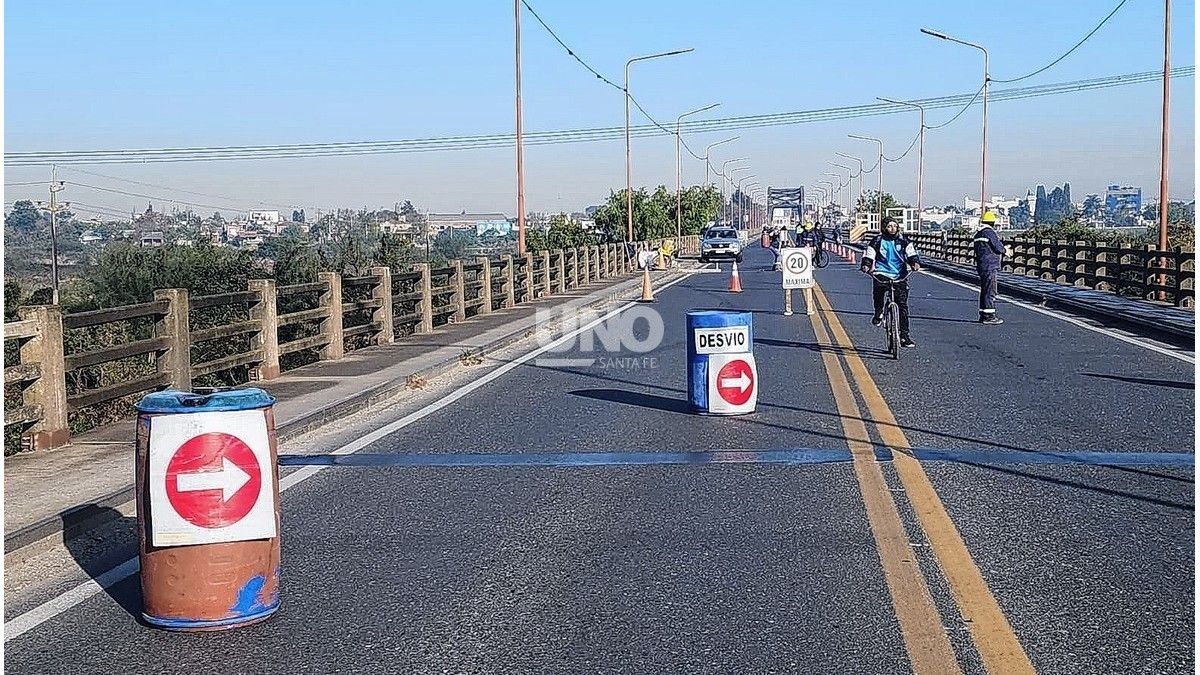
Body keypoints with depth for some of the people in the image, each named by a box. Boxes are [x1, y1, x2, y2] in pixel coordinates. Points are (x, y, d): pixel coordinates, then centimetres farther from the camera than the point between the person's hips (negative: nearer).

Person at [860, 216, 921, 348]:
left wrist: (915, 262, -24)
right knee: (878, 287, -31)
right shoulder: (878, 240, 2)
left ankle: (905, 335, 2)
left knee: (903, 305, -4)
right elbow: (869, 254, -5)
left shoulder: (902, 240, 6)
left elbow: (911, 252, -4)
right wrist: (866, 264, -25)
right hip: (882, 273, -1)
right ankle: (878, 313, -1)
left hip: (899, 276, 1)